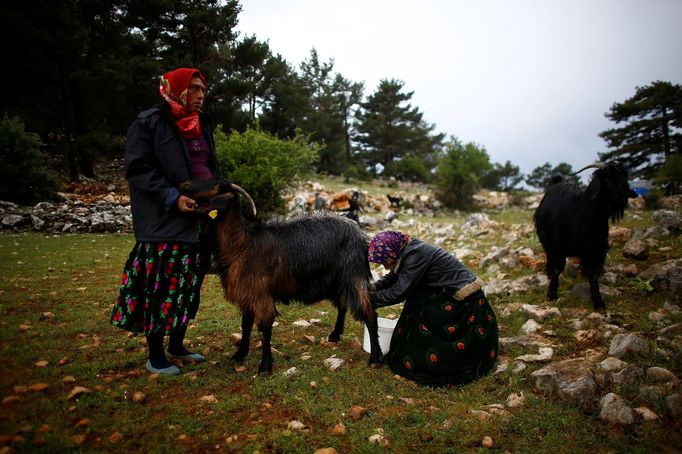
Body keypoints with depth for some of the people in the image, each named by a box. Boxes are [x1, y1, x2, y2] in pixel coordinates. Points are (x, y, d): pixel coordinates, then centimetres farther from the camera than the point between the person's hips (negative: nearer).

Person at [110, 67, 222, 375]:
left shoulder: (202, 124, 16)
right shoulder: (149, 123, -5)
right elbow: (138, 169, -11)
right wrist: (172, 197, -20)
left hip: (201, 218, 7)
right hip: (165, 221, -7)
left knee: (189, 283, 12)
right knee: (163, 285, -2)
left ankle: (176, 345, 28)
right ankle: (155, 356, 13)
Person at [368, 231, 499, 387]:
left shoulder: (416, 254, -22)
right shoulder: (408, 250, 4)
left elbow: (399, 292, -22)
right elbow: (392, 278, 11)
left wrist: (371, 300, -14)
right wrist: (374, 288, -5)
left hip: (464, 302, -9)